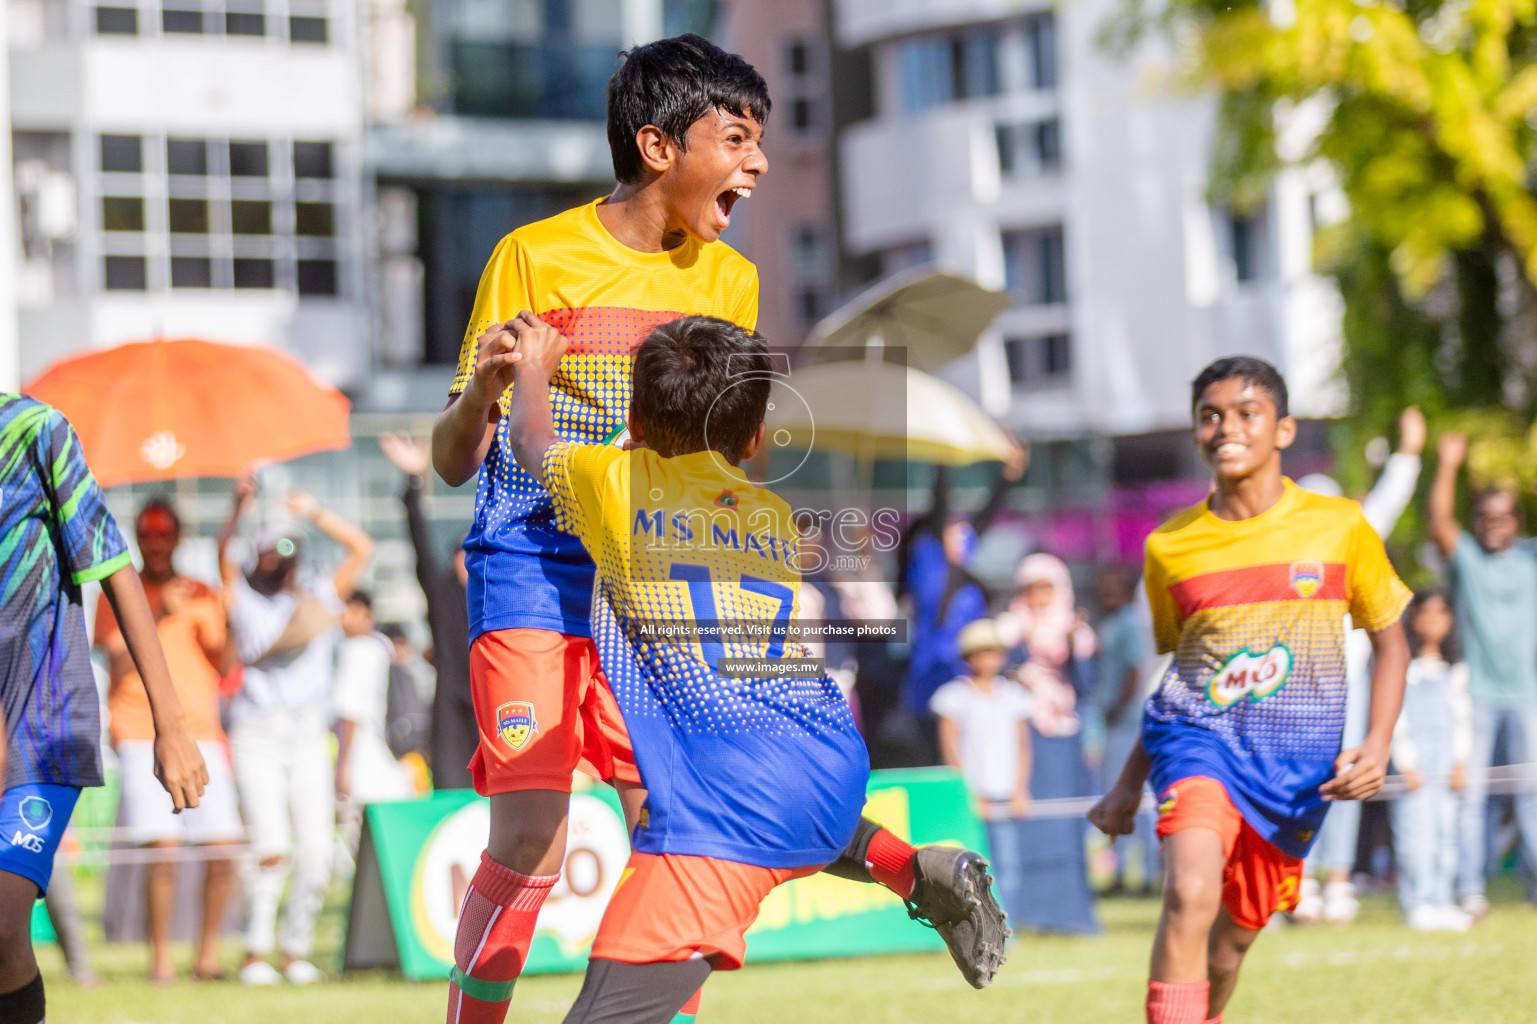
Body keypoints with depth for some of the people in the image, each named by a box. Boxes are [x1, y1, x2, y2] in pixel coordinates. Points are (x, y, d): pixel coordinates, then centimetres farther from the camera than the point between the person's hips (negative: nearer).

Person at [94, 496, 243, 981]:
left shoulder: (201, 595, 16)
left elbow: (224, 664, 10)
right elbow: (120, 664, -6)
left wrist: (212, 627, -8)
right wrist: (160, 616, -16)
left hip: (202, 735, 3)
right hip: (143, 735, -3)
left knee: (222, 850, -4)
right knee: (163, 850, -15)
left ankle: (208, 954, 9)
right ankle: (160, 958, -7)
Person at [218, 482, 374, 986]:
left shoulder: (321, 601, 14)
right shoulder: (245, 601, 10)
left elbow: (362, 549, 10)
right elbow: (223, 555, -1)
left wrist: (315, 513, 5)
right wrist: (238, 511, -15)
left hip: (308, 737, 3)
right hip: (257, 735, -3)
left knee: (316, 853, -4)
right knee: (271, 846, -16)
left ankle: (297, 953, 7)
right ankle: (256, 953, -10)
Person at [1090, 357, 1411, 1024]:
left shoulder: (1340, 527, 0)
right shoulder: (1169, 546, 4)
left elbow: (1391, 644, 9)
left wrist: (1377, 744, -6)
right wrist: (1130, 782, 18)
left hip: (1298, 760, 1)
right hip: (1198, 737, -1)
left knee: (1233, 938, 9)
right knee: (1190, 892, -28)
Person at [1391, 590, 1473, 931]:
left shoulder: (1454, 668, 14)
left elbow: (1461, 716, 16)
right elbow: (1393, 716, -5)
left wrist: (1460, 762, 7)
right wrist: (1406, 765, -9)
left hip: (1445, 759, 5)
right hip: (1412, 757, -5)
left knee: (1446, 831, 2)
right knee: (1415, 829, -10)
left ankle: (1441, 902, 6)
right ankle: (1419, 905, -7)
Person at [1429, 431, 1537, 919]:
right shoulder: (1465, 556, 4)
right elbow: (1439, 524, -12)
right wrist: (1447, 467, -23)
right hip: (1477, 691, -1)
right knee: (1470, 791, -3)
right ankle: (1470, 888, -2)